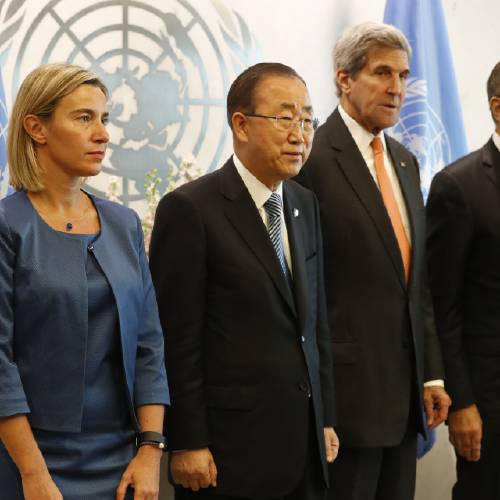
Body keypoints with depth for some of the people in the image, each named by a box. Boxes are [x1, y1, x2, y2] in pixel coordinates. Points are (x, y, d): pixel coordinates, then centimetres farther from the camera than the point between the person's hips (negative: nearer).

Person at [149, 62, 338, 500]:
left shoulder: (306, 205, 11)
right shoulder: (190, 209, -11)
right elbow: (176, 339, -12)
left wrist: (325, 418, 13)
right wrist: (187, 445, -14)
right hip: (231, 446, -6)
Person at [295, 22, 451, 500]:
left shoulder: (405, 161, 15)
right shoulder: (312, 159, -10)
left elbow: (418, 279, 15)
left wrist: (432, 372, 10)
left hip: (405, 387, 7)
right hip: (346, 385, -7)